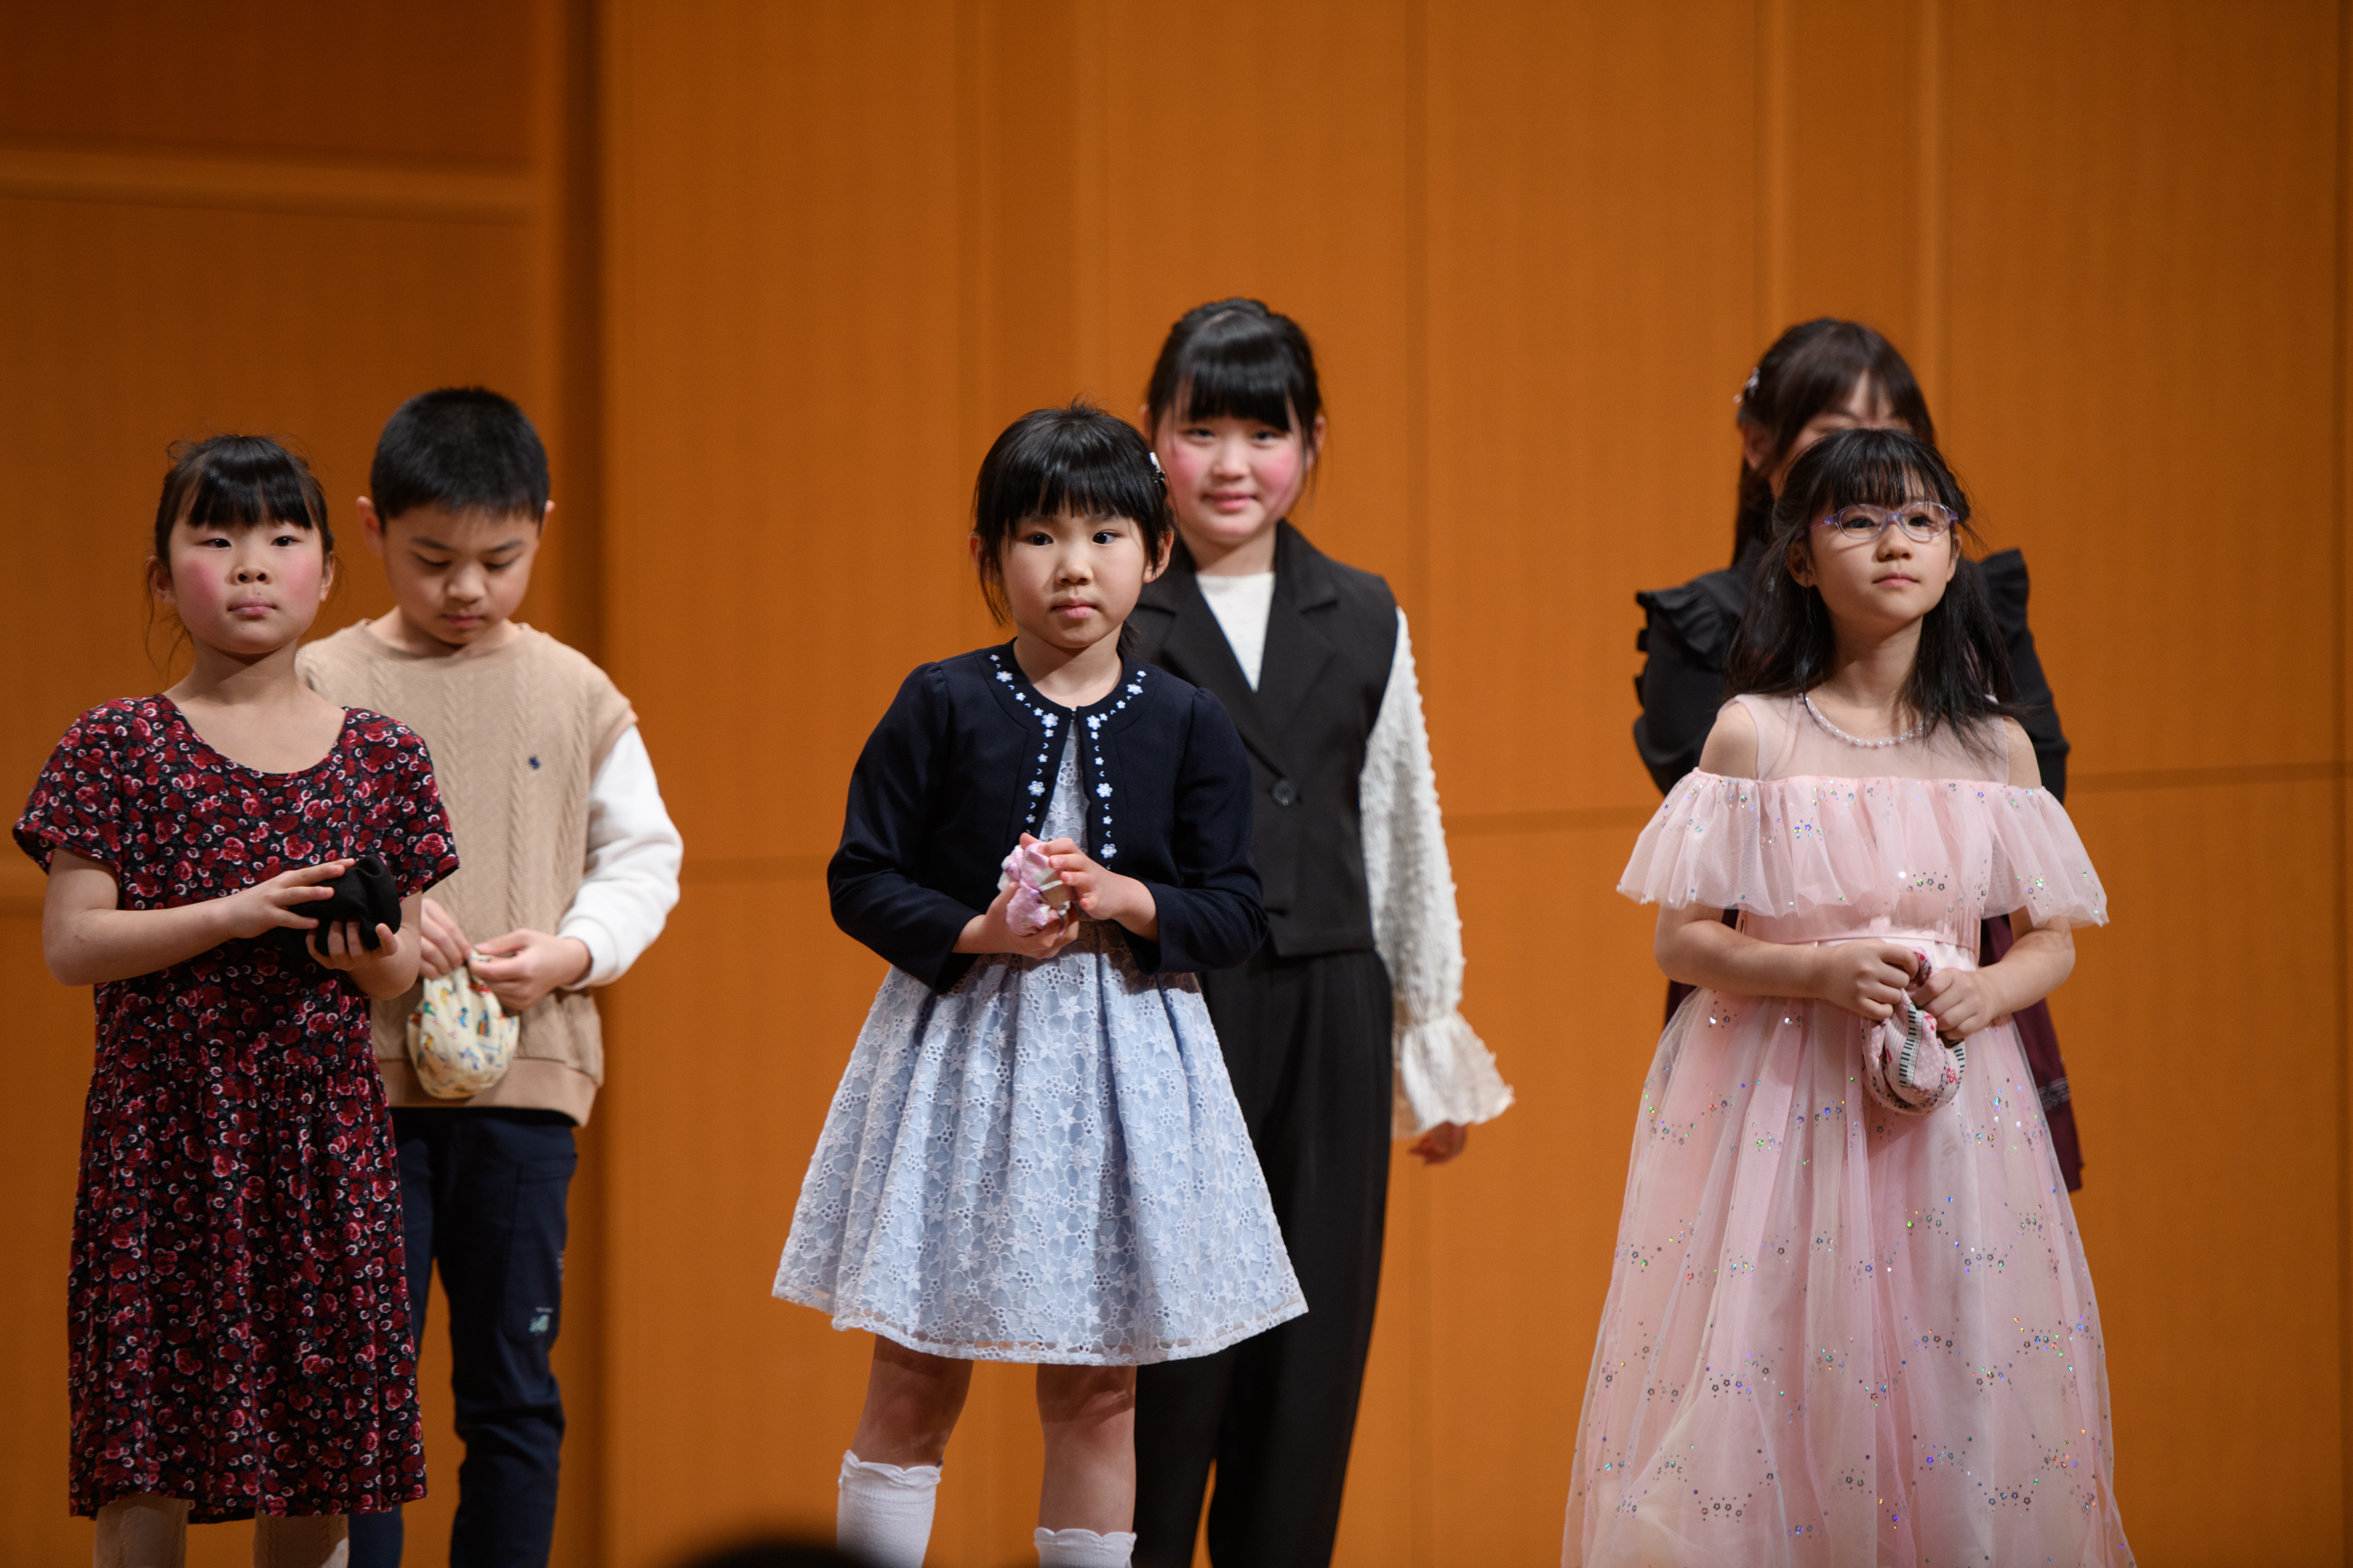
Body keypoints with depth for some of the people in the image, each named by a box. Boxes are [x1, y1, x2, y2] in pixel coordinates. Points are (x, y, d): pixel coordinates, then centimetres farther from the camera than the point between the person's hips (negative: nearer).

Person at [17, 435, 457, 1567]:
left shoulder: (380, 757, 9)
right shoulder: (118, 747, 1)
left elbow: (403, 965, 13)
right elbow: (70, 945, -5)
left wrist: (371, 953, -11)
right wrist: (236, 916, -16)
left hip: (324, 1123, 3)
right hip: (162, 1125, -3)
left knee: (321, 1473, 4)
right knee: (145, 1468, -4)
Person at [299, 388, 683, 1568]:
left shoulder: (575, 693, 6)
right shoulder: (321, 687, 0)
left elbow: (642, 856, 10)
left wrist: (572, 951, -8)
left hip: (527, 1073, 2)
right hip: (362, 1068, -2)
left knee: (514, 1385, 8)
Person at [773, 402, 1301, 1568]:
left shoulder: (1185, 724, 2)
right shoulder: (940, 706, -2)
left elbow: (1237, 911, 1)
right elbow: (860, 880, -2)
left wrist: (1126, 900, -16)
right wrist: (976, 932, -17)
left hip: (1122, 1063, 1)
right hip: (959, 1046, -1)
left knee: (1095, 1391, 6)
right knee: (913, 1379, 2)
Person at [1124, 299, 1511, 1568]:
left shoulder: (1363, 622, 10)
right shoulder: (1120, 625, -1)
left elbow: (1401, 838, 15)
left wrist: (1432, 1039, 15)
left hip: (1329, 1007, 4)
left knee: (1313, 1345, 6)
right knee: (1163, 1348, -2)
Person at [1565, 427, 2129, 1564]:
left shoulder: (1997, 748, 6)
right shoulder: (1754, 735, -2)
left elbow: (2052, 942, 11)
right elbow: (1681, 940, -2)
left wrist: (1987, 991, -10)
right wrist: (1819, 971, -18)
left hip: (1952, 1108, 2)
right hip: (1778, 1104, -2)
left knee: (1956, 1401, 0)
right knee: (1776, 1396, -4)